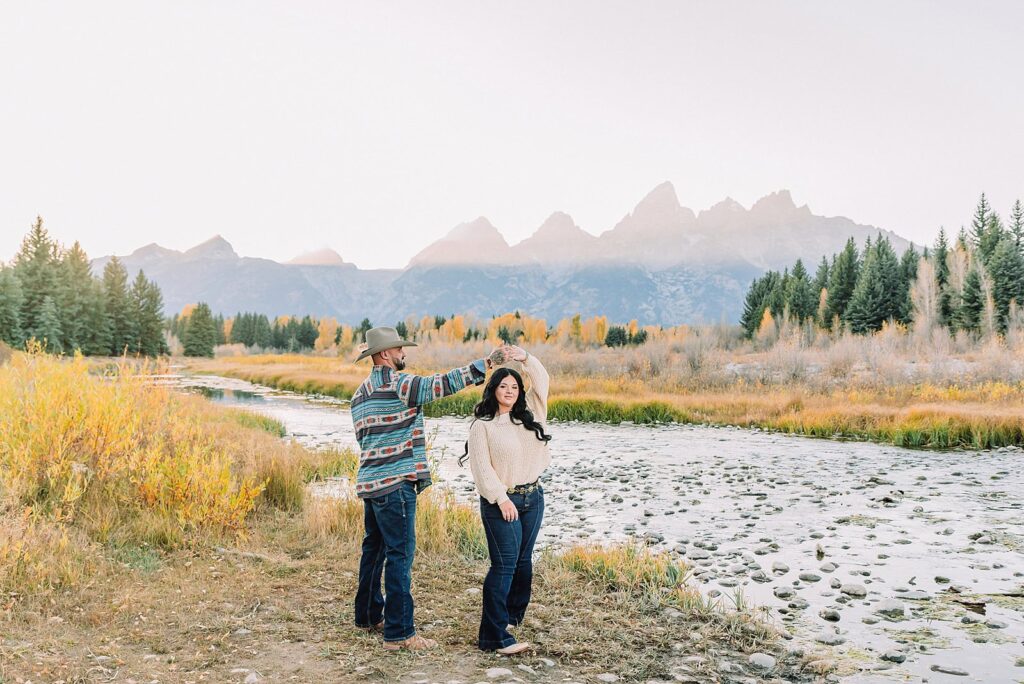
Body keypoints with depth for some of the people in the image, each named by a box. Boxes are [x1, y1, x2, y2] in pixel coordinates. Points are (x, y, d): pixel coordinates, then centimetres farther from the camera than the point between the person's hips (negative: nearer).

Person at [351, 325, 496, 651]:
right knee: (400, 553, -7)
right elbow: (440, 384, -21)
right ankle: (399, 633, -4)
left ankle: (369, 615, 30)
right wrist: (484, 365, -19)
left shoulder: (360, 394, 17)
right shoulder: (396, 383, -11)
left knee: (374, 547, 18)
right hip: (395, 483, -10)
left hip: (370, 482, 10)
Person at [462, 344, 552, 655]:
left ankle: (513, 614, 33)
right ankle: (495, 637, -6)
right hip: (501, 502, -6)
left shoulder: (528, 415, 9)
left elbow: (541, 381, 2)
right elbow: (482, 467, -10)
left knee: (523, 560, 15)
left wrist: (525, 358, -13)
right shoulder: (482, 425, -6)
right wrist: (501, 499, -15)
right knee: (504, 565, -9)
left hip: (532, 497, 6)